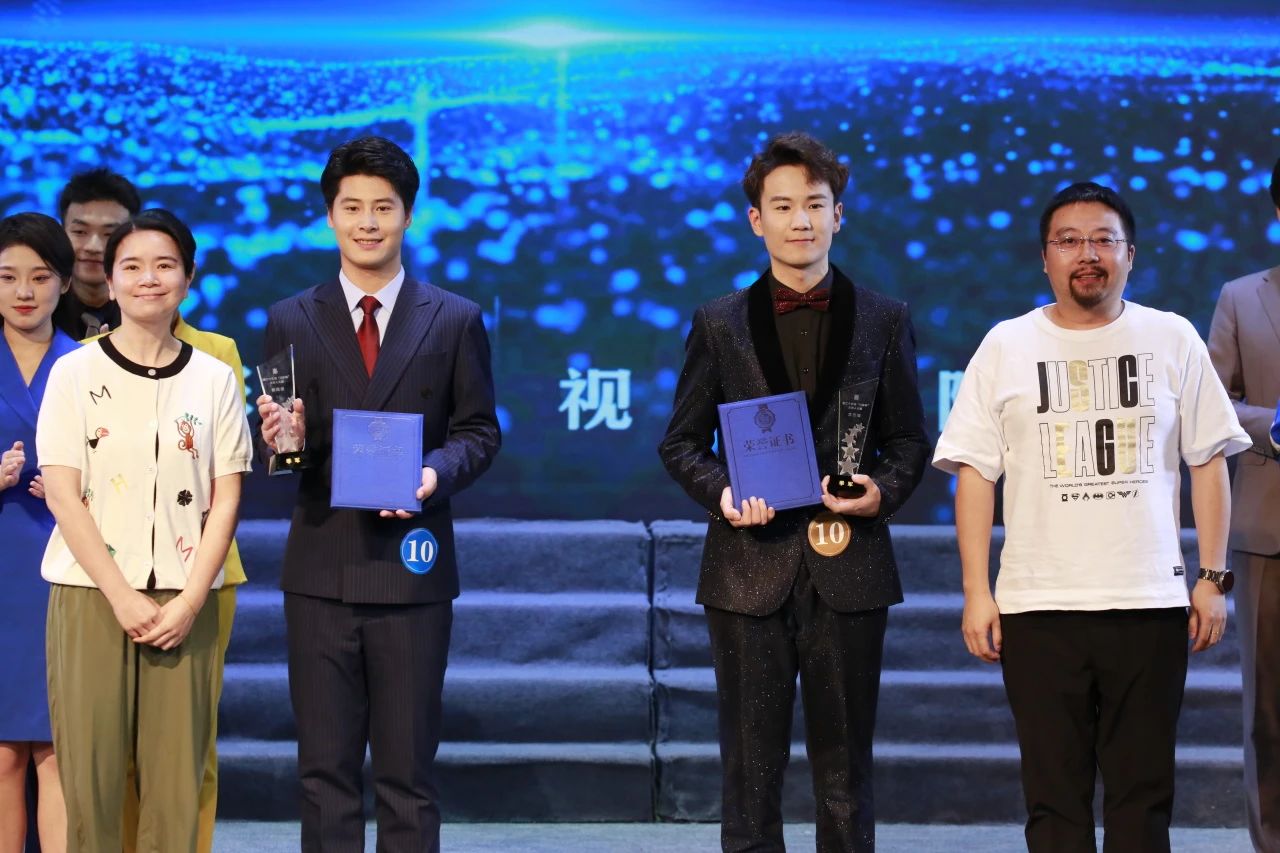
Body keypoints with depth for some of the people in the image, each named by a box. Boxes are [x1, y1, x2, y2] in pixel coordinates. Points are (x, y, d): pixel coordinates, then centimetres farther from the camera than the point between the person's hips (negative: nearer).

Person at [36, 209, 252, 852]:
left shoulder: (213, 379, 8)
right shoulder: (75, 373, 2)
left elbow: (225, 499, 5)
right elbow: (62, 494, -3)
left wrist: (190, 601, -7)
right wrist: (122, 597, -11)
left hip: (183, 601, 1)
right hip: (92, 595, -1)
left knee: (177, 778, -2)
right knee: (90, 773, -3)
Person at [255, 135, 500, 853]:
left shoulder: (456, 321, 6)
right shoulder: (292, 321, 6)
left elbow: (480, 431, 5)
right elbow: (282, 446, 6)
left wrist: (436, 472, -14)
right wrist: (282, 437, -17)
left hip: (412, 569, -1)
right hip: (322, 570, 1)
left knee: (408, 767, 5)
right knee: (327, 768, 5)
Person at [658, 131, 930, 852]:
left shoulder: (884, 321, 7)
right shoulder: (719, 324, 6)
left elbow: (910, 440, 9)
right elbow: (682, 442, 8)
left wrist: (884, 491, -11)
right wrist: (722, 493, -11)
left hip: (848, 567, 0)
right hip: (751, 566, 0)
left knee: (845, 762, 6)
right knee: (752, 767, 4)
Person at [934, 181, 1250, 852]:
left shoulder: (1172, 339, 6)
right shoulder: (1007, 346, 5)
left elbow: (1208, 463, 8)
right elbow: (975, 473, 4)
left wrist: (1213, 578, 2)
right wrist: (976, 592, -2)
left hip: (1151, 602, 0)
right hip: (1039, 607, 0)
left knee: (1144, 795, 3)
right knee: (1054, 796, 3)